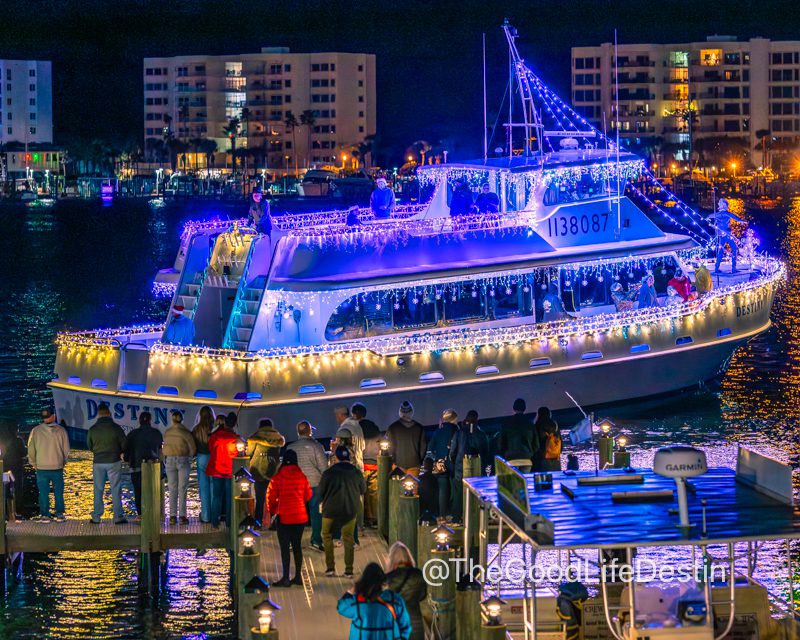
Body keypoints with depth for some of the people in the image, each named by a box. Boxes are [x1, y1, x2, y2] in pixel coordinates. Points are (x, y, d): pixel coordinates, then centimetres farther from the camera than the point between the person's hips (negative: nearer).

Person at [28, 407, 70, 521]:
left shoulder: (35, 431, -5)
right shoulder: (61, 430, -6)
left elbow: (31, 449, 1)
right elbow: (66, 449, 1)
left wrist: (34, 464, 14)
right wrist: (63, 461, 17)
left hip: (41, 468, 0)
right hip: (57, 467, 0)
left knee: (43, 493, 7)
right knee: (58, 492, 11)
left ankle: (45, 515, 7)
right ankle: (59, 514, 12)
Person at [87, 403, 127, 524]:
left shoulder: (92, 429, -2)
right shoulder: (115, 427, -9)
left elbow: (89, 447, 9)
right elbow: (124, 445, -3)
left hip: (98, 463, 2)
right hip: (114, 462, -2)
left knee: (98, 490, 9)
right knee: (116, 489, 3)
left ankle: (96, 517, 9)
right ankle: (118, 517, 0)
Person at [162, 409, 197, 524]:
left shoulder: (167, 432, -1)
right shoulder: (185, 432, -11)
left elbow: (165, 447, 3)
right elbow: (193, 448, -8)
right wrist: (190, 456, 11)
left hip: (170, 460, 3)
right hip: (183, 460, -3)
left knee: (172, 489, 8)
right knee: (182, 489, 2)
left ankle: (172, 516, 5)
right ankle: (182, 516, -2)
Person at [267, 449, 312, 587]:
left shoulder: (278, 477, -11)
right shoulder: (302, 477, 0)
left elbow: (271, 496, -9)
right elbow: (308, 495, 7)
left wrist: (272, 510, 9)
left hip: (284, 517, -4)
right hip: (300, 516, 4)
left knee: (284, 547, -2)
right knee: (297, 546, 13)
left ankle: (285, 578, -5)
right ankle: (298, 576, 16)